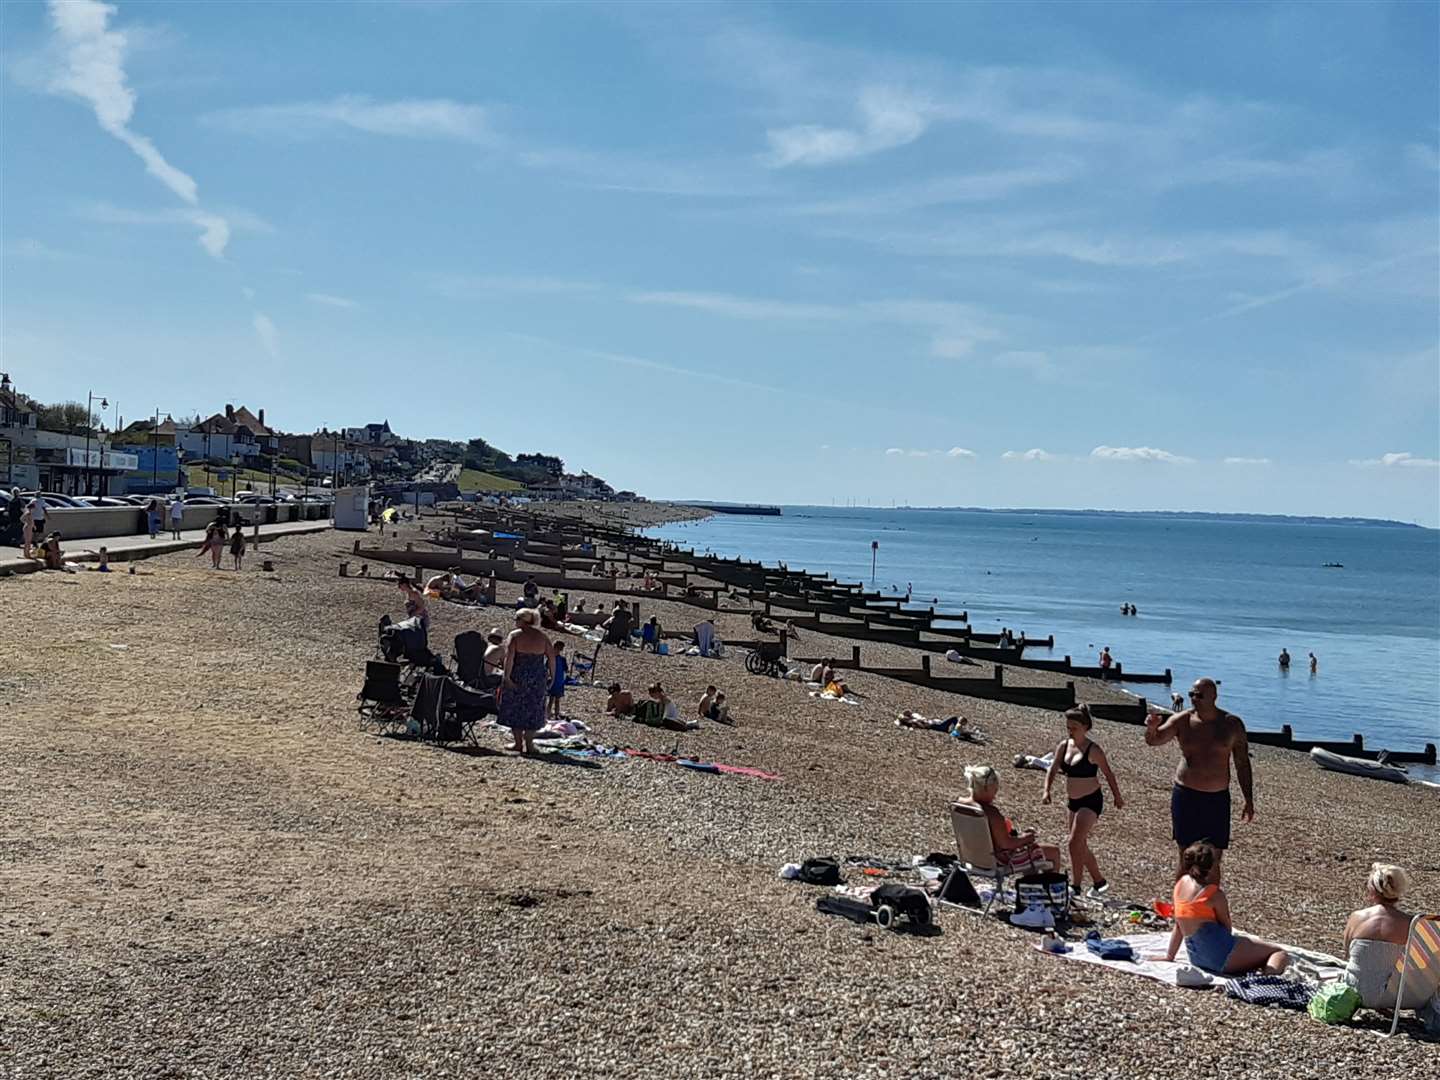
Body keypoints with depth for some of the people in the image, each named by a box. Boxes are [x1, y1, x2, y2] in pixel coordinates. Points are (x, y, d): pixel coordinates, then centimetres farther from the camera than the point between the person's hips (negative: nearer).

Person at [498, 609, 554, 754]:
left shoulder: (515, 635, -6)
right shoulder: (542, 637, 5)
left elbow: (509, 657, -15)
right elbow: (552, 657, 2)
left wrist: (507, 677, -15)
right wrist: (552, 676, 8)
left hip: (518, 675, -3)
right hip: (538, 677, 3)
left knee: (515, 708, 10)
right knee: (533, 709, 11)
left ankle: (518, 742, 10)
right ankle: (529, 743, 10)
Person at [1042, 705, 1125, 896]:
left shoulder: (1093, 750, -15)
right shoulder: (1063, 747, 2)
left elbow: (1108, 774, -5)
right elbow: (1053, 769, 0)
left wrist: (1117, 797, 4)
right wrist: (1047, 791, -14)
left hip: (1091, 801, -7)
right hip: (1072, 801, 7)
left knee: (1075, 843, -15)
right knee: (1081, 846, 16)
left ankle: (1076, 887, -7)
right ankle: (1099, 881, 33)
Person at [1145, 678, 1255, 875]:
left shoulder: (1232, 724, -1)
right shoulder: (1181, 720, -3)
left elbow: (1242, 764, 4)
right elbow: (1153, 741, -15)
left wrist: (1249, 800, 1)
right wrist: (1151, 728, -38)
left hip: (1217, 799, 1)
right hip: (1185, 795, -1)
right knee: (1186, 858, 4)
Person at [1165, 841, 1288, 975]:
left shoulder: (1181, 883, 12)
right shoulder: (1215, 894, -6)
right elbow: (1227, 928, 0)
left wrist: (1169, 956, 24)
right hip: (1219, 951, -7)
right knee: (1279, 953, -3)